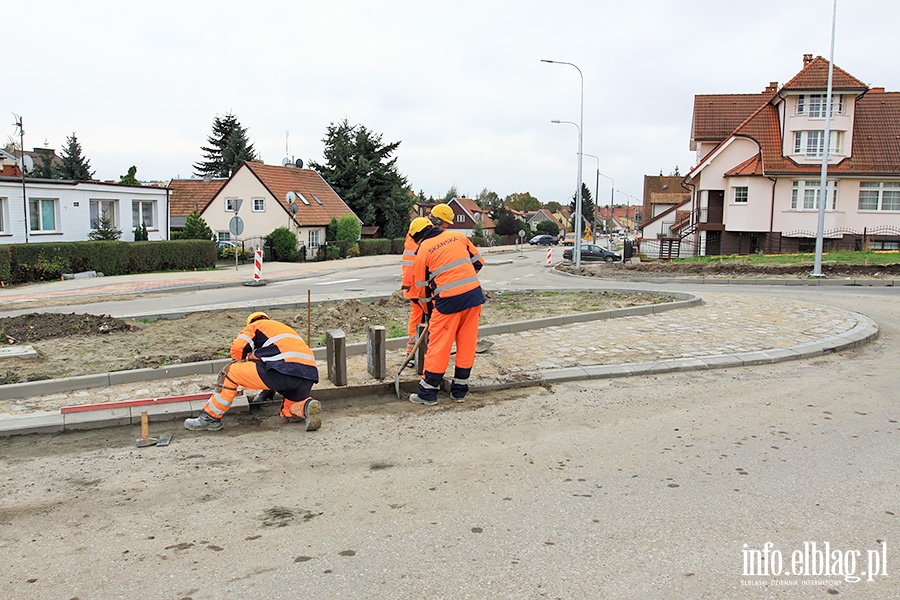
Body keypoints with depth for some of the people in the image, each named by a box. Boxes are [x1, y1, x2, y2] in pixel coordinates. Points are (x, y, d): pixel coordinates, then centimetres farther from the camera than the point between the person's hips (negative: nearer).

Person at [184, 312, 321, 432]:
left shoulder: (255, 326, 19)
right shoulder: (286, 328, 39)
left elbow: (238, 347, 2)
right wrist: (269, 390, 52)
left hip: (286, 369, -7)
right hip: (310, 374, 7)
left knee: (230, 372, 7)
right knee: (289, 413, 27)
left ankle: (210, 418, 11)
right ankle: (306, 406, -6)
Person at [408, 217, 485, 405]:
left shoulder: (423, 251, 4)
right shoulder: (458, 236, 14)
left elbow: (422, 287, 11)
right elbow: (478, 262, 17)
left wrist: (430, 311, 25)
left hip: (449, 299, -4)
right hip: (474, 293, 4)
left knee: (439, 345, 4)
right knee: (467, 344, 11)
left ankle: (427, 393, 10)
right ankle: (459, 391, 20)